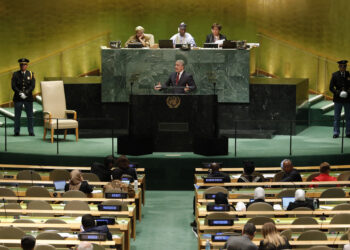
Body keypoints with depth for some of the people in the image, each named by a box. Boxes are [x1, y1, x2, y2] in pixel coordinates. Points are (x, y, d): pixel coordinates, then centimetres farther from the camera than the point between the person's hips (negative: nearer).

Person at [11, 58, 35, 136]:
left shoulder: (31, 74, 7)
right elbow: (13, 86, -2)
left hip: (28, 98, 0)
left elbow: (32, 86, -2)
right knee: (17, 116, 1)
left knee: (30, 116, 1)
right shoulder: (15, 74, 6)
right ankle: (17, 132, 6)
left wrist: (25, 93, -14)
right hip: (18, 98, 0)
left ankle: (31, 132, 5)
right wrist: (20, 93, -14)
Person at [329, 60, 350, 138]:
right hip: (338, 99, 0)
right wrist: (338, 93, -13)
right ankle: (336, 133, 8)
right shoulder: (335, 75, 1)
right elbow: (331, 87, 1)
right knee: (336, 117, 3)